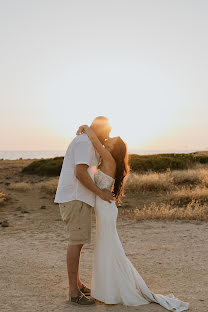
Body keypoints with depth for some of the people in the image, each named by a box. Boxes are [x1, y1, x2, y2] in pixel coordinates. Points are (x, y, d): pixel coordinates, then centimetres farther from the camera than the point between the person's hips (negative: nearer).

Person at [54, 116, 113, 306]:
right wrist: (100, 192, -16)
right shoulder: (85, 142, -13)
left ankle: (77, 284, 25)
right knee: (76, 242, -9)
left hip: (78, 198, 11)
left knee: (78, 241, 15)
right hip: (75, 198, -11)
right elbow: (80, 173, -23)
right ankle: (74, 292, -5)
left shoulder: (86, 143, 21)